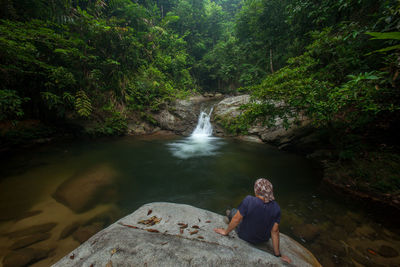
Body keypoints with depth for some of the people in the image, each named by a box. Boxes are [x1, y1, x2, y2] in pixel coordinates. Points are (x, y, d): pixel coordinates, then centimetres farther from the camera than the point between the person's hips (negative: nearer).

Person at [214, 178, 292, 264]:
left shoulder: (249, 200, -32)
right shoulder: (276, 208, -21)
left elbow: (236, 219, -23)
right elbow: (275, 231, -14)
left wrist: (226, 232, -5)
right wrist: (278, 254, 0)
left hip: (244, 236, -3)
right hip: (263, 240, 4)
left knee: (233, 211, 21)